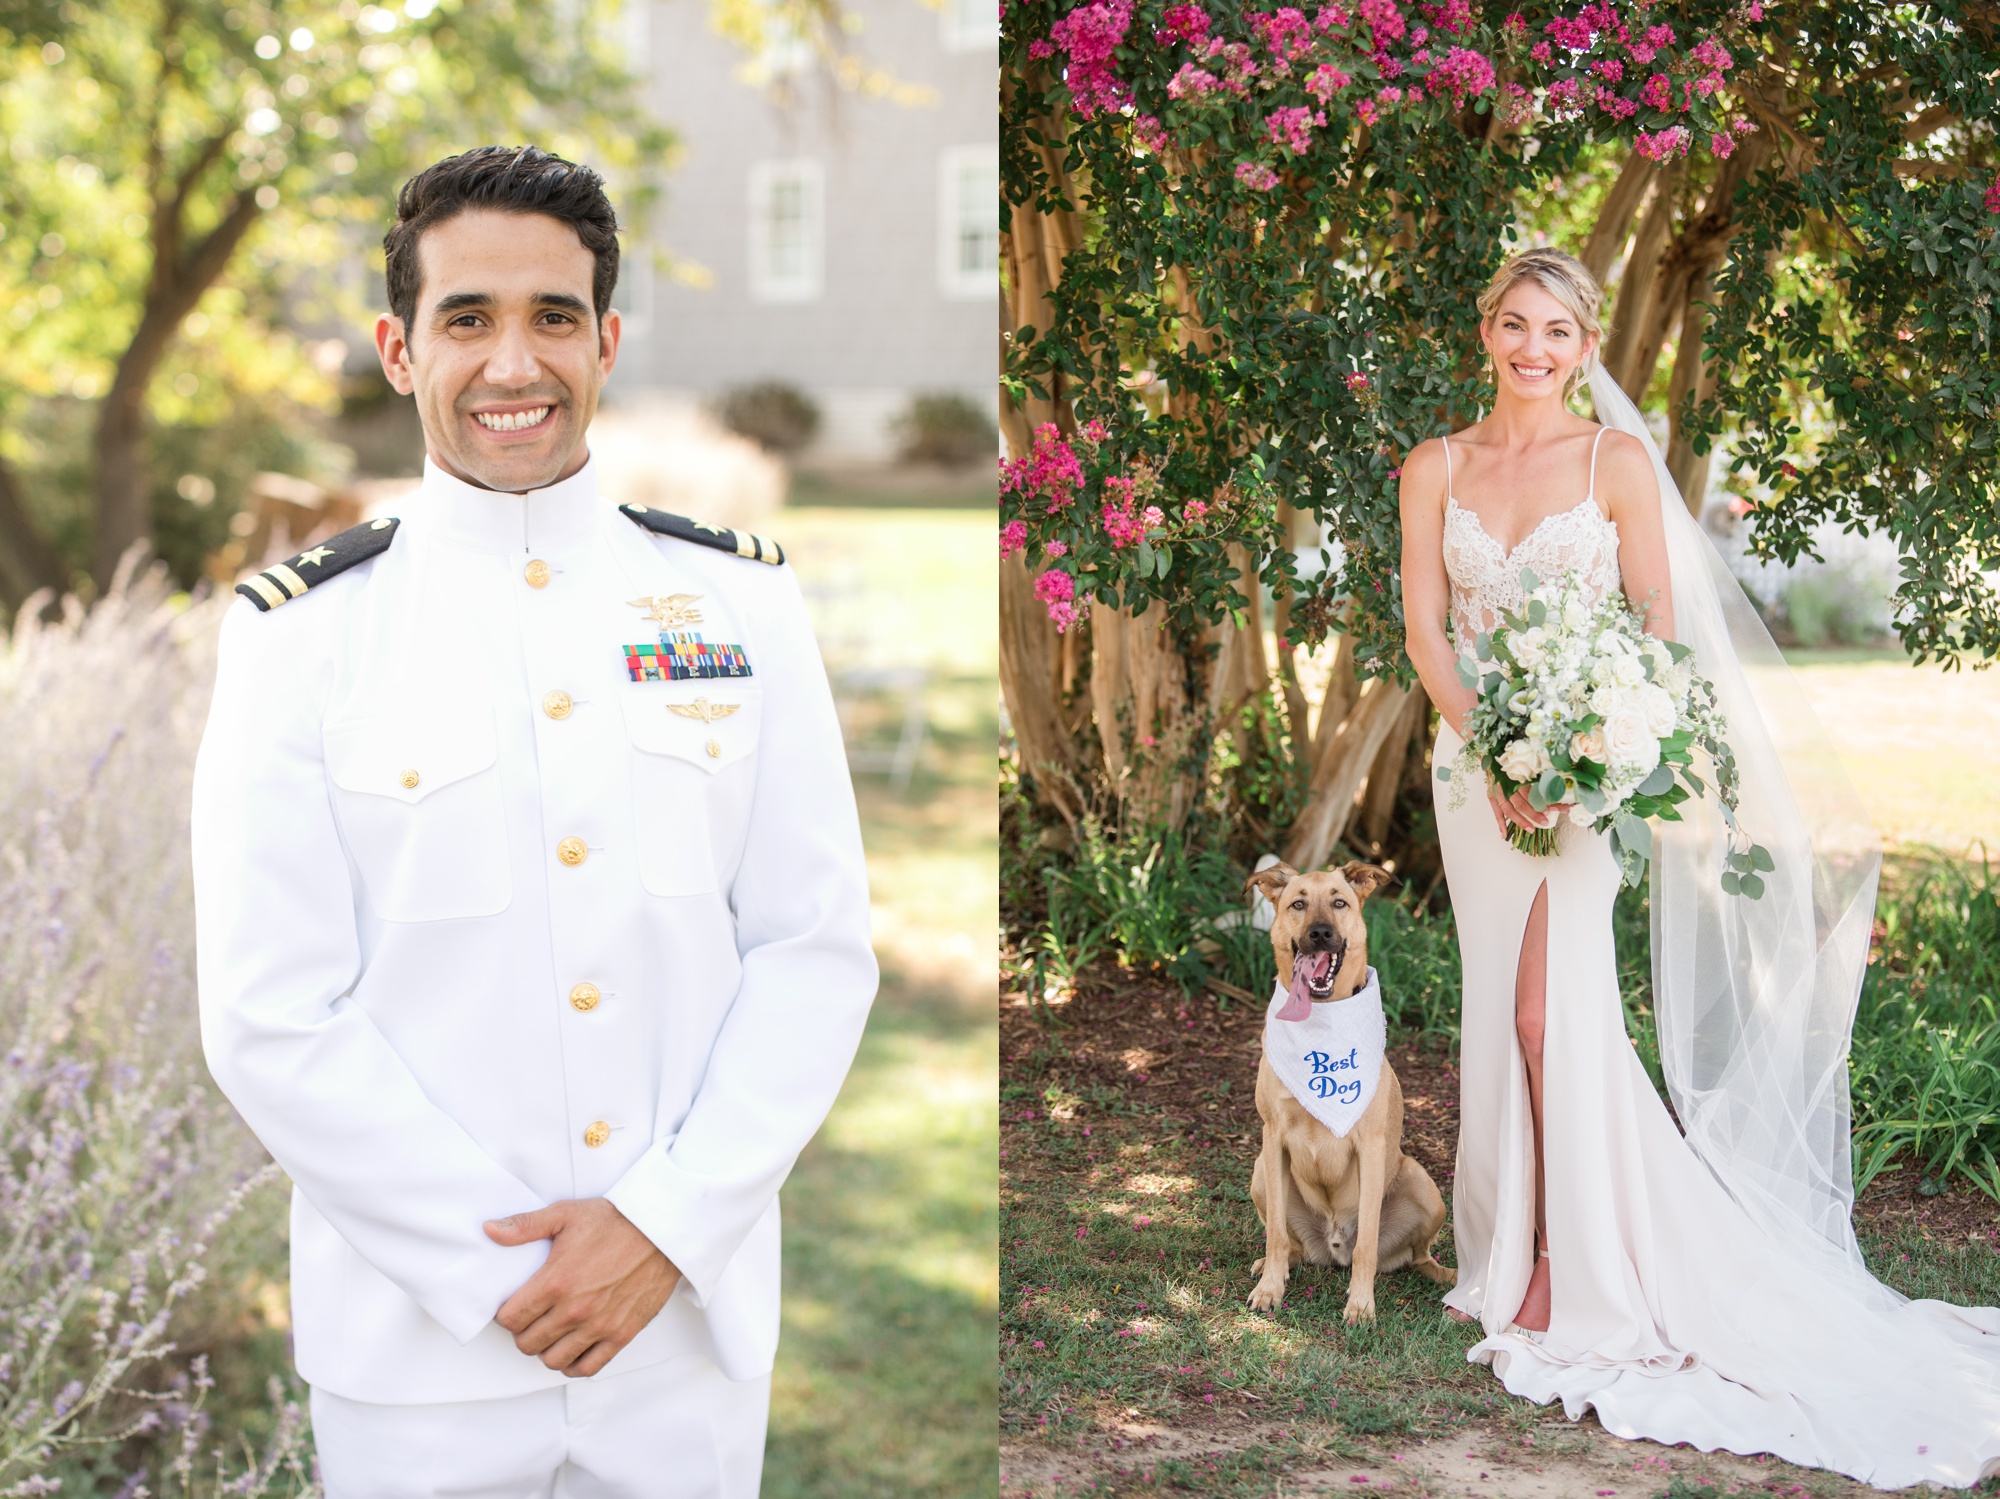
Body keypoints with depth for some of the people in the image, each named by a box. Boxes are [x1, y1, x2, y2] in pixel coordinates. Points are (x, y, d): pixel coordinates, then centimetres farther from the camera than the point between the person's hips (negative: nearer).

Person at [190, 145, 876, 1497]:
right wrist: (503, 1273, -12)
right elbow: (273, 1019, -7)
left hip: (693, 1320, 2)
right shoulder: (302, 634, -4)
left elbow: (819, 951, 0)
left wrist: (668, 1227, -10)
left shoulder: (742, 601, 2)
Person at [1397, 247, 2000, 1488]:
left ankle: (1579, 1273, -3)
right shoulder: (1436, 469, 7)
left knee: (1554, 1007, -12)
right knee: (1503, 1009, 8)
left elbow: (1662, 622, -3)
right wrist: (1491, 751, -12)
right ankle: (1516, 1247, 21)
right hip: (1474, 763, 3)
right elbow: (1425, 626, 2)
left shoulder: (1620, 462, -1)